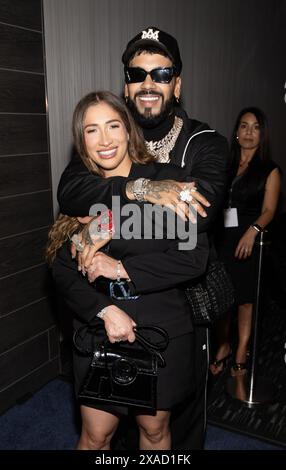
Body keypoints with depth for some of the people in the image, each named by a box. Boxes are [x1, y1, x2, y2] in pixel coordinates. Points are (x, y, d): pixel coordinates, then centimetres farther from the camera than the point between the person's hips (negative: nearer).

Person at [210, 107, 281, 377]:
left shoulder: (269, 170, 4)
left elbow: (269, 210, -4)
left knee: (245, 299, 2)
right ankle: (223, 347, 22)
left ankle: (241, 354, 17)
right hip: (221, 238, 3)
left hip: (247, 241, -2)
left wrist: (252, 231, -23)